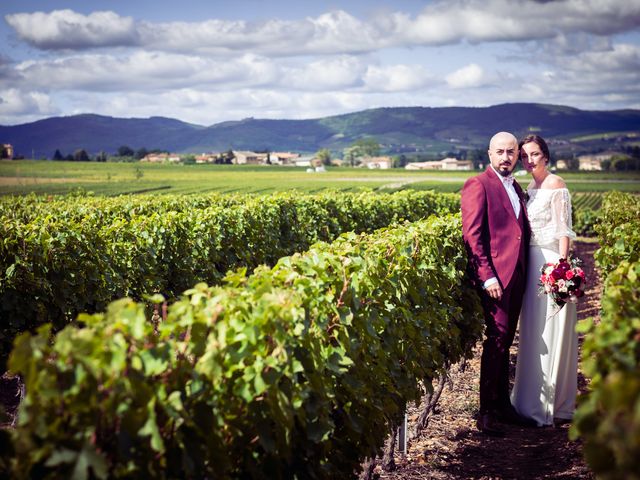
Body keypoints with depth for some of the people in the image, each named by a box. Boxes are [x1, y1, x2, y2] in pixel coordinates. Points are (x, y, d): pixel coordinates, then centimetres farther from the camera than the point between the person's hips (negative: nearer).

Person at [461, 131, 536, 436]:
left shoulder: (516, 188, 19)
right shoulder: (478, 185, -6)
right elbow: (472, 235, -12)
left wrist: (523, 274, 11)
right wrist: (487, 276, -18)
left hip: (516, 275, 8)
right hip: (494, 276, -8)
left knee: (505, 342, 13)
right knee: (496, 340, -10)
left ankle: (503, 405, 21)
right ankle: (487, 413, -3)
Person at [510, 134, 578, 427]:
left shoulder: (556, 185, -11)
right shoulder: (531, 187, 14)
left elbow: (564, 229, -14)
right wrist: (525, 264, 13)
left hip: (551, 261, -8)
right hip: (533, 262, 8)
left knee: (551, 333, -2)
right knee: (533, 333, 13)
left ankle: (553, 405, 6)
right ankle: (533, 400, 23)